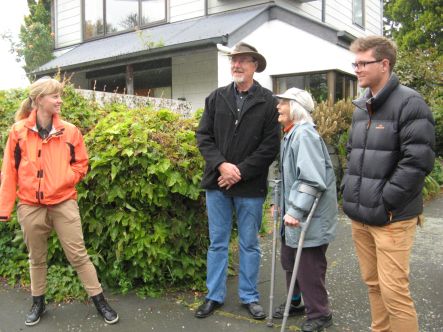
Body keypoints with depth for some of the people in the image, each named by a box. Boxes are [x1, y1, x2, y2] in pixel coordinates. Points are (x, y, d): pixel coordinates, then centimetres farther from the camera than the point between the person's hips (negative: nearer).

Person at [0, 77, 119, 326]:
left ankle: (100, 302, 15)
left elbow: (81, 164, 7)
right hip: (30, 206, 1)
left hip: (63, 203, -1)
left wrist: (61, 180, -10)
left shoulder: (70, 131, -2)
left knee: (78, 255, 3)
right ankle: (38, 303, 35)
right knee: (37, 258, 16)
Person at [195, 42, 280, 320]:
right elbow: (204, 136, 3)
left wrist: (239, 172, -13)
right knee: (217, 243, 12)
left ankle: (250, 297, 27)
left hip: (251, 186, -2)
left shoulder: (268, 101, -3)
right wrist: (221, 164, -13)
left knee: (249, 244, 11)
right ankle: (215, 296, 26)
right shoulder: (216, 98, 7)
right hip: (217, 183, 3)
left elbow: (271, 145, -8)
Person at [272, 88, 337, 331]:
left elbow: (311, 179, -27)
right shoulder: (290, 134, 12)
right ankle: (296, 302, 39)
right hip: (293, 212, 10)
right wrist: (282, 205, 20)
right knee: (289, 259, 20)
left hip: (310, 217, -10)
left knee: (309, 265, 3)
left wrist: (296, 211, -27)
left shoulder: (304, 133, -19)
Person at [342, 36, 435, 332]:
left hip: (392, 218, -7)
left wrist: (384, 202, -17)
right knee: (373, 283, 17)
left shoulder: (409, 103, -11)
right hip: (360, 215, 7)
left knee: (394, 290, -3)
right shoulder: (361, 107, 13)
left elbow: (418, 161, -18)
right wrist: (351, 191, 10)